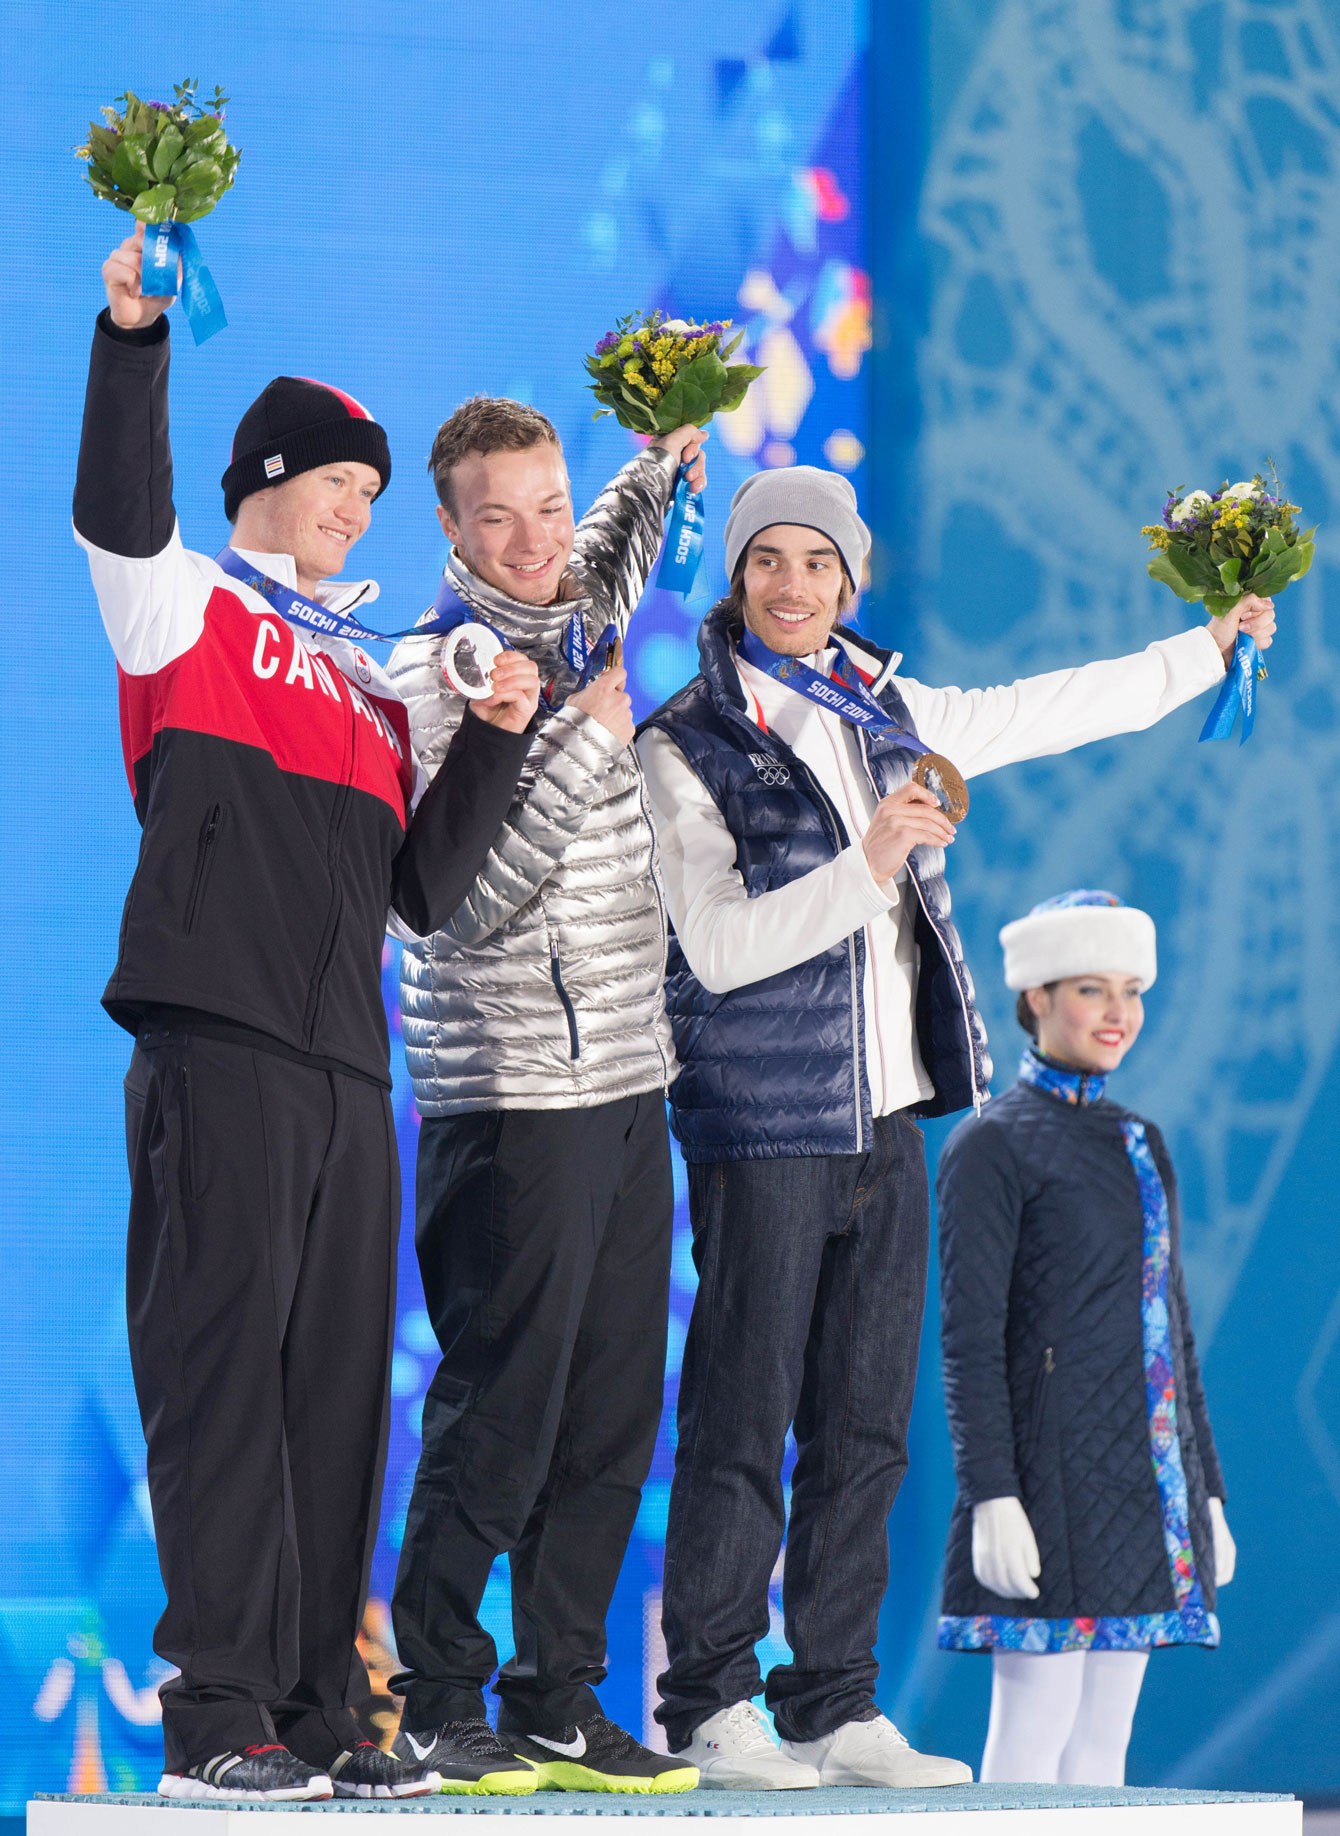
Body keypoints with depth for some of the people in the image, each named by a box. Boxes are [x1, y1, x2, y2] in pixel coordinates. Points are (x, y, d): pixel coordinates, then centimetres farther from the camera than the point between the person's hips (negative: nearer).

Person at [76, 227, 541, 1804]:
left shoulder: (373, 681, 25)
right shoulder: (189, 614, 7)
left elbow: (422, 888, 20)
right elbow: (117, 513, -15)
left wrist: (494, 741, 8)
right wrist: (132, 339, -25)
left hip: (347, 1068, 7)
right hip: (216, 1048, -7)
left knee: (336, 1385, 6)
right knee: (223, 1368, -10)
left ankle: (314, 1711, 10)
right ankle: (215, 1717, -11)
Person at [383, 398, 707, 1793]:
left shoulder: (576, 630, 12)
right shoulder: (431, 679, -9)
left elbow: (606, 560, 39)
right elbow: (467, 903, -18)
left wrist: (664, 465, 21)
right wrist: (586, 744, -19)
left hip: (627, 1084, 8)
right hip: (514, 1093, -7)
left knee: (612, 1416, 7)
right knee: (500, 1414, -6)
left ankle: (557, 1703, 13)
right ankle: (436, 1703, 3)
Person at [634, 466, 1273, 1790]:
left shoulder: (887, 715, 12)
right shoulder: (687, 745, -6)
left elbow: (1054, 711, 26)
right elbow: (717, 948, -14)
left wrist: (1212, 645, 33)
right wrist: (865, 864, -23)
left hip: (886, 1113, 6)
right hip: (765, 1121, -6)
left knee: (865, 1429, 6)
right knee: (744, 1420, -7)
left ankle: (836, 1706, 11)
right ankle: (710, 1707, -1)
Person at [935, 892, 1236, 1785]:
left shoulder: (1141, 1143, 17)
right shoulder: (991, 1147, -5)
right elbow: (971, 1341, -10)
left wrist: (1207, 1493, 17)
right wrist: (992, 1494, -17)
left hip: (1144, 1491, 7)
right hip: (1052, 1477, -7)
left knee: (1104, 1742, 8)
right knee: (1033, 1729, -8)